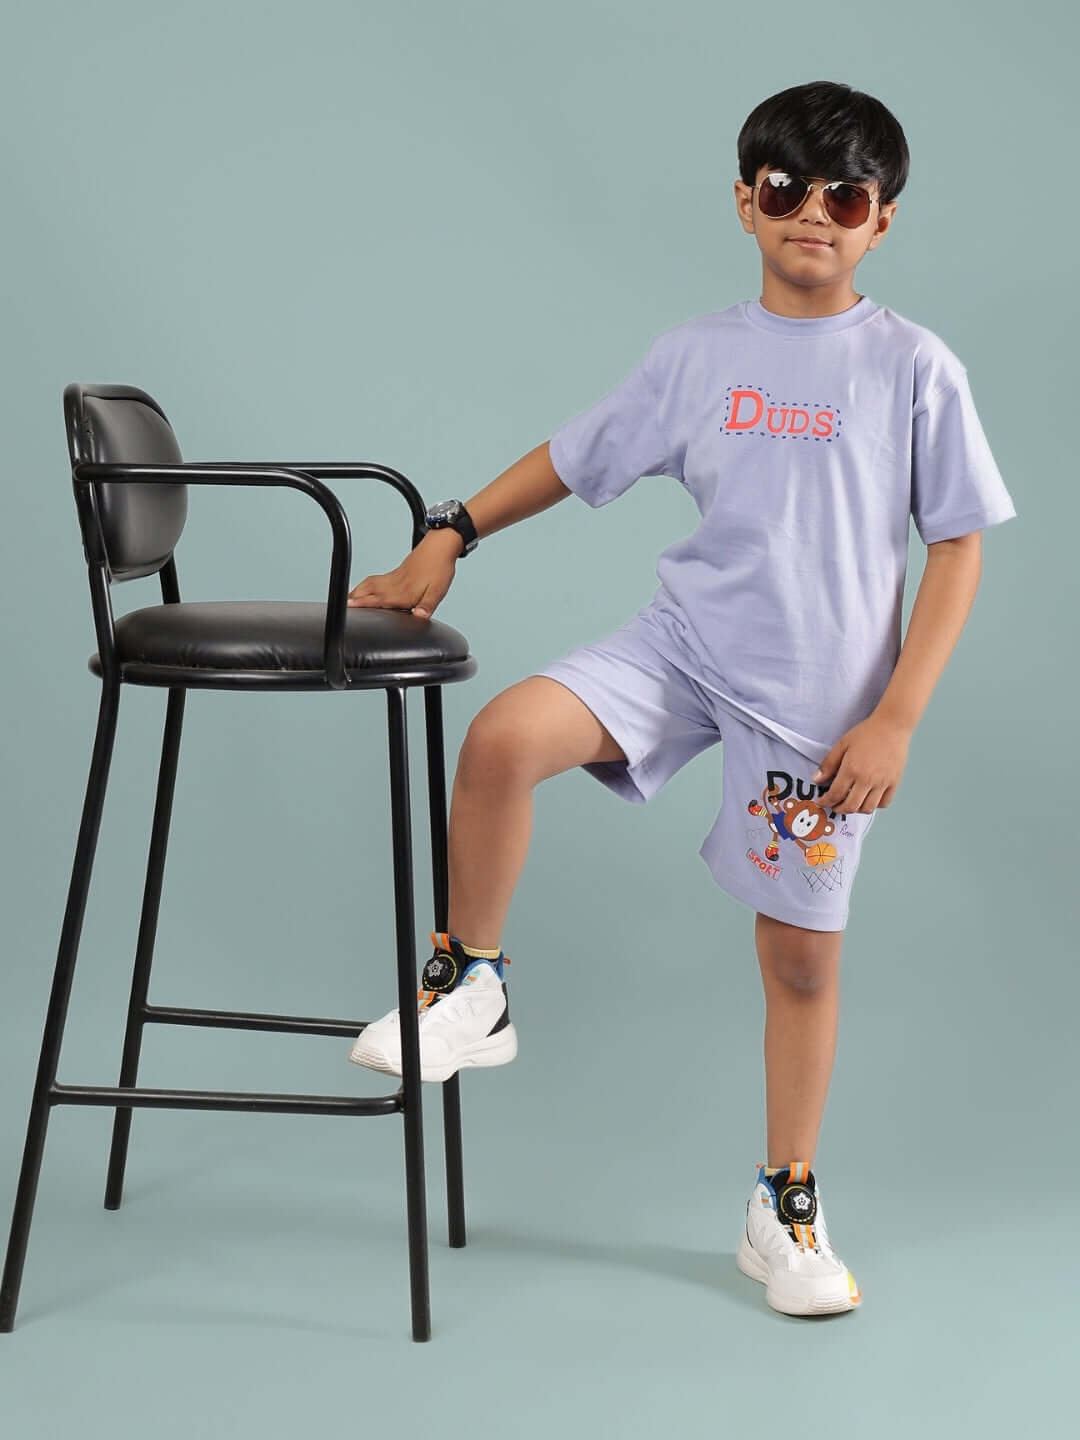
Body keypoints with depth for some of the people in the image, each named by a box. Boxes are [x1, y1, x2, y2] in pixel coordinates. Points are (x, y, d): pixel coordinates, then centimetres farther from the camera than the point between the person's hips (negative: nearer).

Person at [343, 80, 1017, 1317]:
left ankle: (787, 1211, 26)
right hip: (684, 643, 2)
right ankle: (468, 987, -3)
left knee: (801, 950, 7)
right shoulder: (697, 354, 3)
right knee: (504, 735, -25)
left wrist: (893, 720, -9)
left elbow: (957, 547, -3)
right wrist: (450, 535, 6)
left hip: (819, 699, -1)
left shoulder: (914, 369, -4)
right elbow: (573, 458, 15)